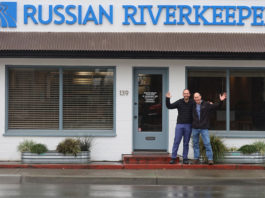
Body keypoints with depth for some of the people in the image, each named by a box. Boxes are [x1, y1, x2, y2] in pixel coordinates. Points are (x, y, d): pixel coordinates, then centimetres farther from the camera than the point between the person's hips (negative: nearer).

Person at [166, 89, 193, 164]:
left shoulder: (192, 103, 2)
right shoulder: (179, 102, 1)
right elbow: (169, 106, -1)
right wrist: (167, 99, -15)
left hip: (188, 125, 0)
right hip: (179, 125, 0)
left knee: (186, 143, 6)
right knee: (176, 142, -2)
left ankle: (185, 158, 13)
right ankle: (173, 158, 2)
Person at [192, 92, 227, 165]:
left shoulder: (206, 104, -1)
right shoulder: (193, 106, 6)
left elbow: (216, 106, -4)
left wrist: (221, 101, -18)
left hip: (204, 128, -3)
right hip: (195, 128, 3)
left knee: (207, 143, -8)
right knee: (195, 143, 9)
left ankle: (210, 159, -5)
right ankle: (196, 158, 17)